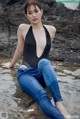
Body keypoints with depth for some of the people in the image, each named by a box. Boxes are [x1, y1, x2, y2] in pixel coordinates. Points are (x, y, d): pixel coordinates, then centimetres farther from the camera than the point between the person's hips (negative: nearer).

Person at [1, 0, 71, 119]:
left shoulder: (51, 30, 10)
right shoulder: (23, 28, 5)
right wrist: (11, 64, 33)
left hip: (43, 74, 2)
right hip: (26, 73, -1)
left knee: (44, 62, -37)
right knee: (42, 96, -35)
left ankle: (59, 104, -46)